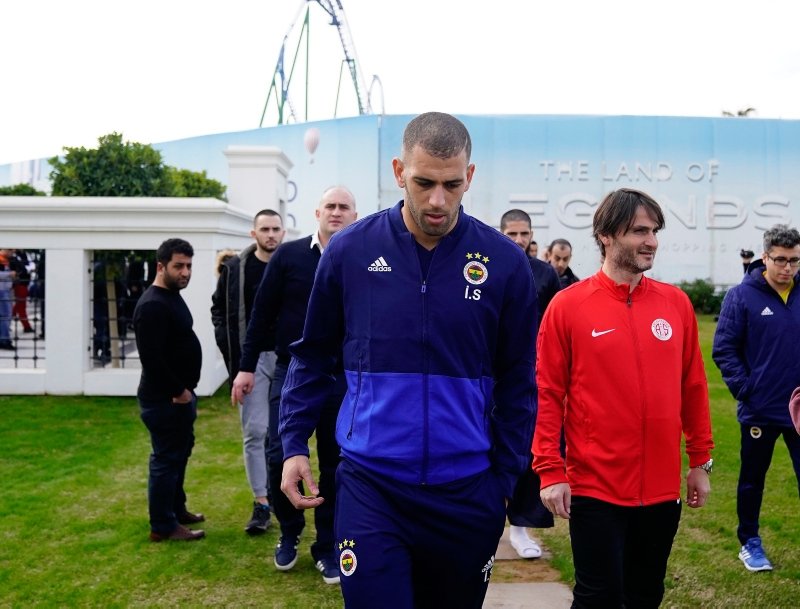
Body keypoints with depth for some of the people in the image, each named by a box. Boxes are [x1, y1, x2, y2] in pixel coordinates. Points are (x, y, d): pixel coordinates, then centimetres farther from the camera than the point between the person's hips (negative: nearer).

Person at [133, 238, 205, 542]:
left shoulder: (172, 296, 12)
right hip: (165, 399, -10)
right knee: (166, 458, -2)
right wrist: (178, 391, -21)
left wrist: (185, 389, 15)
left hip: (179, 394, 10)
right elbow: (152, 358, -27)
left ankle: (177, 509, 34)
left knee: (180, 453, 20)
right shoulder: (152, 305, -21)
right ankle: (163, 526, 8)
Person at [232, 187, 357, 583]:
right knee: (280, 457, -2)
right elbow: (262, 313, 2)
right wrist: (247, 366, 0)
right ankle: (289, 532, 24)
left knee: (335, 465, 7)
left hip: (342, 379, 1)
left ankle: (327, 547, 22)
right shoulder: (288, 256, 0)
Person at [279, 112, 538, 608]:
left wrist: (506, 479, 3)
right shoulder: (350, 251, -4)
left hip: (467, 490, 1)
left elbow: (518, 382, 3)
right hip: (370, 484, -1)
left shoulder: (505, 262, -5)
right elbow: (313, 355, 8)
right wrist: (294, 442, 2)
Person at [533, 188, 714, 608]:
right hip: (594, 488, -4)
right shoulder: (568, 305, -8)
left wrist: (700, 461, 11)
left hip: (662, 487, 4)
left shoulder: (676, 303, 3)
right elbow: (547, 393, -8)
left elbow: (693, 387, 10)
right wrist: (550, 470, -11)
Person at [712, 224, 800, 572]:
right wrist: (745, 389, -13)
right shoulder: (742, 296, -8)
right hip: (759, 410, -2)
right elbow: (724, 350, -7)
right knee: (752, 480, 14)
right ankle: (749, 543, 30)